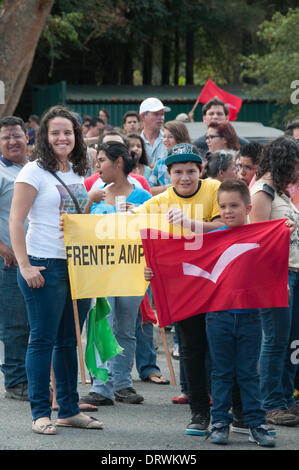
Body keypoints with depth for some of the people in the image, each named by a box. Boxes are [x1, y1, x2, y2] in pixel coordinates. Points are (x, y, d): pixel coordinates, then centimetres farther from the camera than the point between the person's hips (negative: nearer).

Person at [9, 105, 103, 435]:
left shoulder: (77, 173, 13)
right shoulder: (35, 172, -7)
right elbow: (16, 221, -12)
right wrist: (24, 266, -17)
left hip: (79, 267, 6)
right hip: (45, 267, -6)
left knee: (69, 340, 11)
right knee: (43, 339, -3)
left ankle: (69, 409, 18)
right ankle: (40, 413, 3)